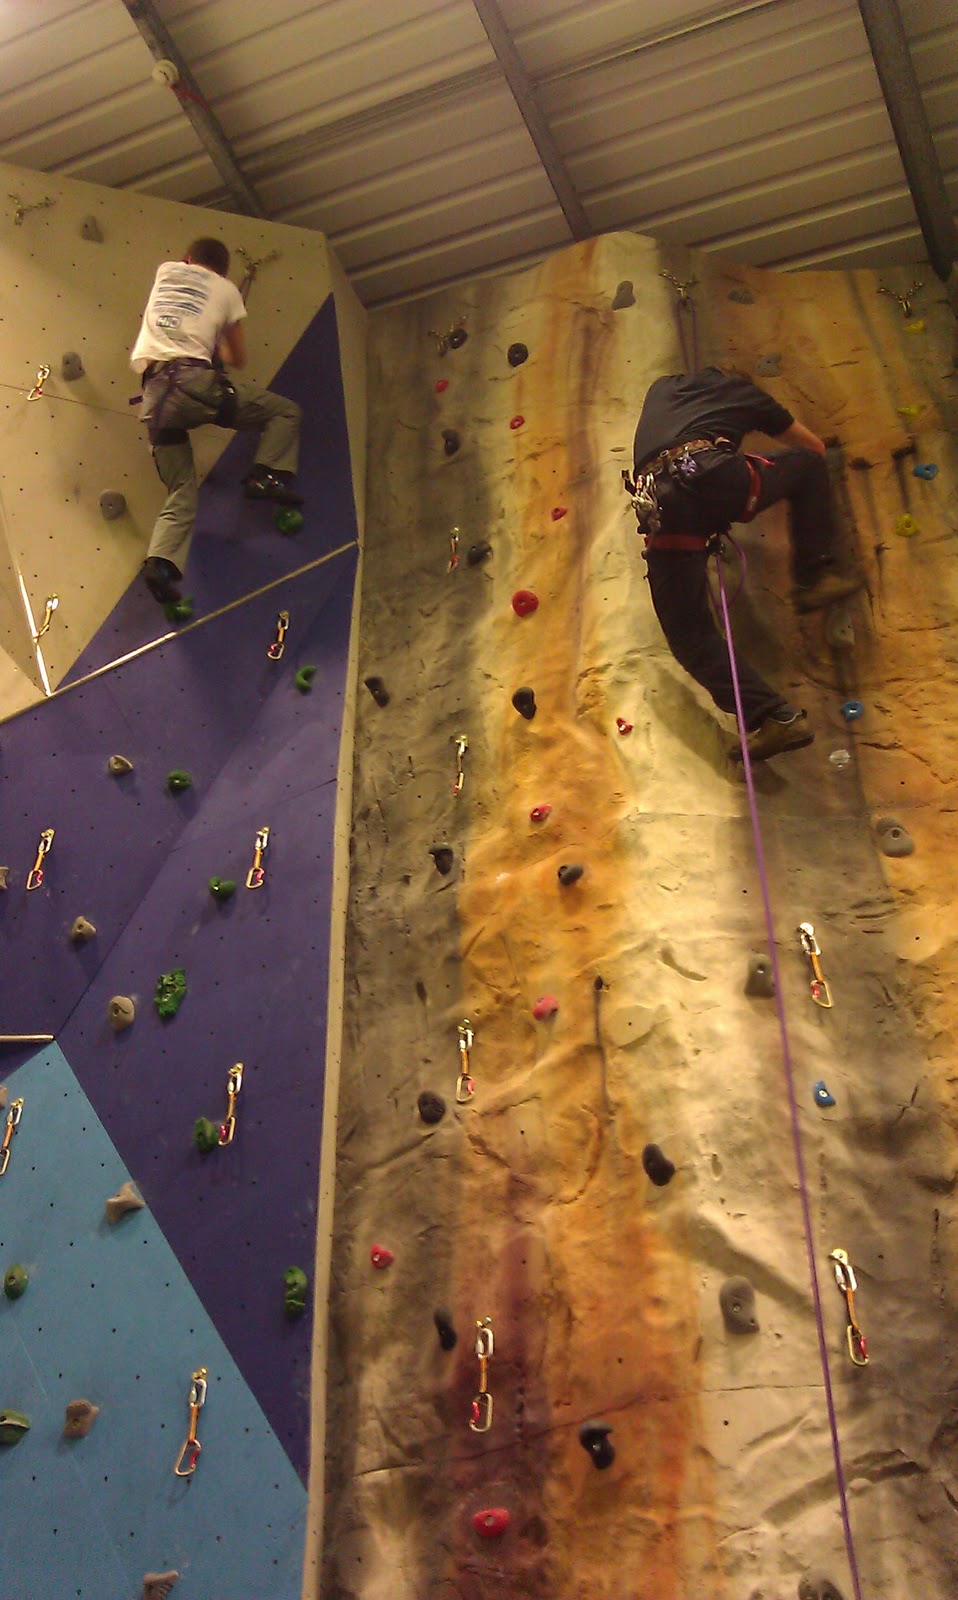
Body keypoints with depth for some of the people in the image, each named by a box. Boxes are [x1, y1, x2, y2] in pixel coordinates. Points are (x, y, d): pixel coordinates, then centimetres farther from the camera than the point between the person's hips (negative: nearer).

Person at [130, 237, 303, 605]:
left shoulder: (166, 270, 27)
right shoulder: (226, 290, 18)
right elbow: (238, 359, 23)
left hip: (154, 393, 4)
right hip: (193, 380, -4)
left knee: (180, 498, 5)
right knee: (285, 411, 12)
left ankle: (161, 562, -18)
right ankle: (267, 476, -8)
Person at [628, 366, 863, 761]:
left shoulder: (662, 388, 38)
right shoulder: (745, 392, 31)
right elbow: (816, 447, 42)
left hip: (661, 502, 2)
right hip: (714, 474, -2)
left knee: (689, 635, 7)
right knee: (807, 463, 26)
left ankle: (772, 715, -7)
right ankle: (814, 577, 22)